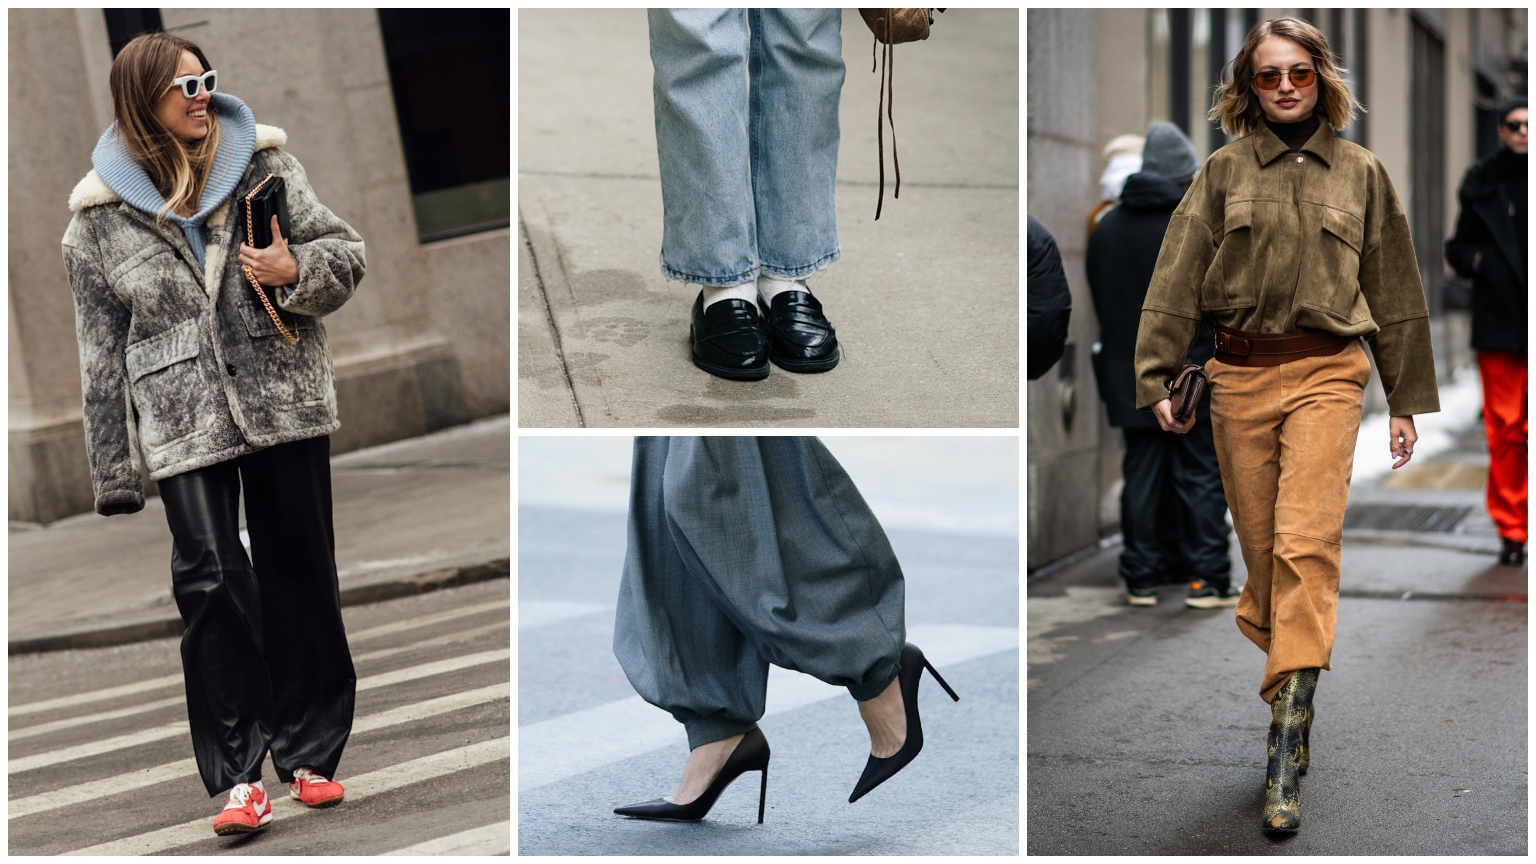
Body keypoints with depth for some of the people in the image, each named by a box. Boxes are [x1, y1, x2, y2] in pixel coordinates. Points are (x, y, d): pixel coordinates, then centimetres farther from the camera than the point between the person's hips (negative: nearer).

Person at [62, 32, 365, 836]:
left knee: (300, 573, 6)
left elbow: (345, 250, 10)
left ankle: (309, 754, 19)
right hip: (184, 425, -1)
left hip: (286, 404, 2)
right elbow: (102, 351, 7)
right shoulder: (100, 215, 4)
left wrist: (298, 271, -14)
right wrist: (113, 472, 7)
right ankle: (237, 775, -2)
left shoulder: (262, 160, 6)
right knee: (211, 578, -10)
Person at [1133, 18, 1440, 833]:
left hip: (1326, 373, -2)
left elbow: (1395, 290, 13)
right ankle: (1287, 674, 23)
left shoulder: (1360, 172, 9)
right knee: (1259, 544, 5)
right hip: (1238, 375, 2)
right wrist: (1156, 377, -6)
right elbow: (1177, 276, 3)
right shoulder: (1224, 170, 9)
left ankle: (1287, 748, -20)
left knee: (1306, 542, -16)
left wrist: (1408, 399, 12)